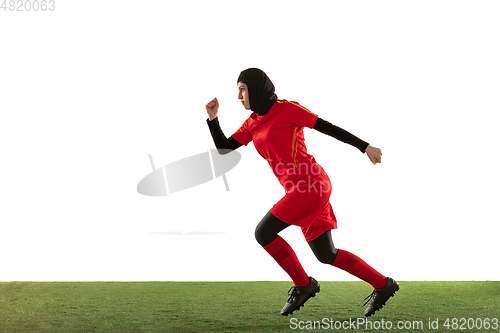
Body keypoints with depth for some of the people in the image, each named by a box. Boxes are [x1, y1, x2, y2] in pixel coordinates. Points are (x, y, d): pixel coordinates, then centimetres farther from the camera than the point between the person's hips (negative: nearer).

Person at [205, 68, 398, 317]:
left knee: (263, 233, -7)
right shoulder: (253, 123, 16)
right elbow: (224, 148, 16)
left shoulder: (287, 109, -6)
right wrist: (212, 118, 2)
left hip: (312, 185, -8)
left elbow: (328, 127, -5)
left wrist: (365, 147, -6)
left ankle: (303, 284, 6)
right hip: (298, 190, 8)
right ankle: (383, 285, 20)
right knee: (327, 255, 11)